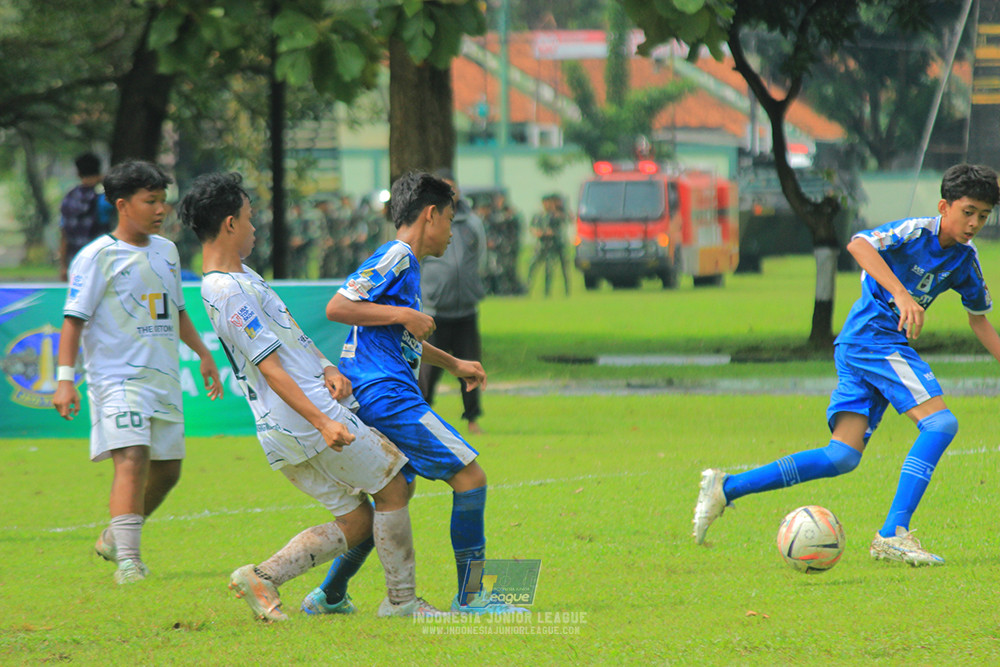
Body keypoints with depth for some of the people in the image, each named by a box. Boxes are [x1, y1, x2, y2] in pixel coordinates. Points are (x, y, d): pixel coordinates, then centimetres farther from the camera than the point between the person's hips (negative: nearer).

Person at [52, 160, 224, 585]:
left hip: (163, 379, 8)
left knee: (167, 470, 12)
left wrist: (203, 353, 28)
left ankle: (113, 539, 33)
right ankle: (127, 560, -26)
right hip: (117, 377, -8)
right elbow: (74, 319, -11)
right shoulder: (98, 257, -8)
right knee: (133, 459, -22)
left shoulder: (166, 251, 14)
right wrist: (65, 378, -18)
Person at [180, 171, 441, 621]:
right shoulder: (228, 292, -17)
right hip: (304, 419, -10)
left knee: (356, 522, 11)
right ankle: (401, 599, 9)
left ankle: (263, 576, 2)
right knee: (392, 486, 3)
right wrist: (322, 422, -25)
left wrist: (327, 368, 3)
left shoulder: (240, 275, 15)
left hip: (282, 432, 10)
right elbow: (269, 367, -21)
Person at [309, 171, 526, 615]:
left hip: (377, 399, 11)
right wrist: (403, 315, -17)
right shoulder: (395, 258, -9)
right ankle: (469, 595, -7)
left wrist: (453, 364, 38)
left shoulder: (406, 264, 22)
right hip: (386, 394, -11)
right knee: (470, 475, -8)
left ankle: (330, 593, 16)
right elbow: (336, 308, -18)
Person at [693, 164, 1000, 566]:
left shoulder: (964, 259, 14)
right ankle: (893, 535, -25)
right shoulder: (917, 232, -11)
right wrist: (900, 293, -37)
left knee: (843, 457, 0)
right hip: (873, 336, -9)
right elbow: (859, 245, -27)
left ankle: (727, 487, 4)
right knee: (940, 422, -19)